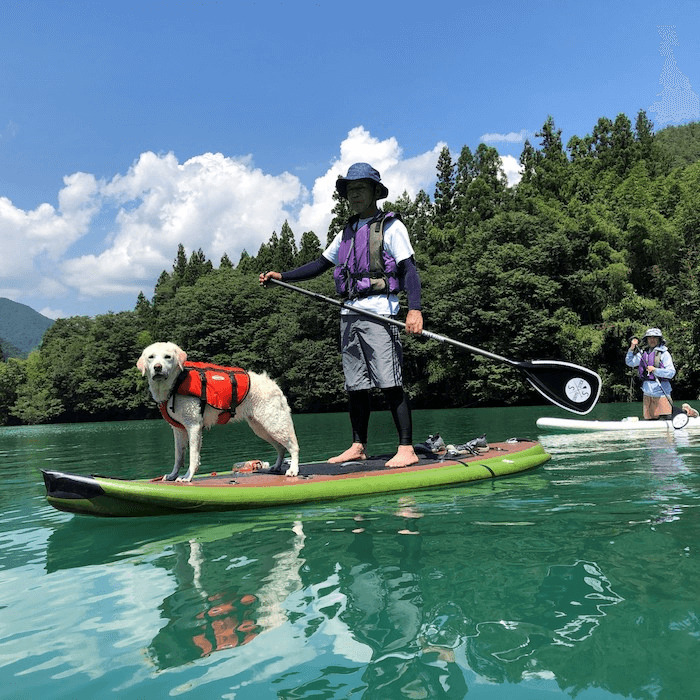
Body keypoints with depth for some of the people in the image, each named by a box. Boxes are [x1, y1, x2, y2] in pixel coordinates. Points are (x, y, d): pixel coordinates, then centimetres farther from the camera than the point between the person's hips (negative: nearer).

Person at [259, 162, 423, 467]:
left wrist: (415, 309, -21)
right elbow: (320, 264, 28)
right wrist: (282, 276, 21)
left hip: (379, 311, -7)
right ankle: (358, 446, 15)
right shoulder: (347, 232, 22)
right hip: (349, 314, 7)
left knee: (390, 383, -11)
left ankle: (407, 449, -10)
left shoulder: (390, 226, 2)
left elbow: (408, 268, -7)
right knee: (356, 385, 8)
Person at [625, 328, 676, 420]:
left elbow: (671, 372, -10)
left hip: (661, 392, -5)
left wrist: (655, 370, -21)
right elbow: (630, 363, 18)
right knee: (649, 419, 7)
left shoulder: (664, 354, -3)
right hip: (647, 393, 5)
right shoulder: (643, 353, 13)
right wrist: (632, 348, 6)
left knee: (664, 419, -11)